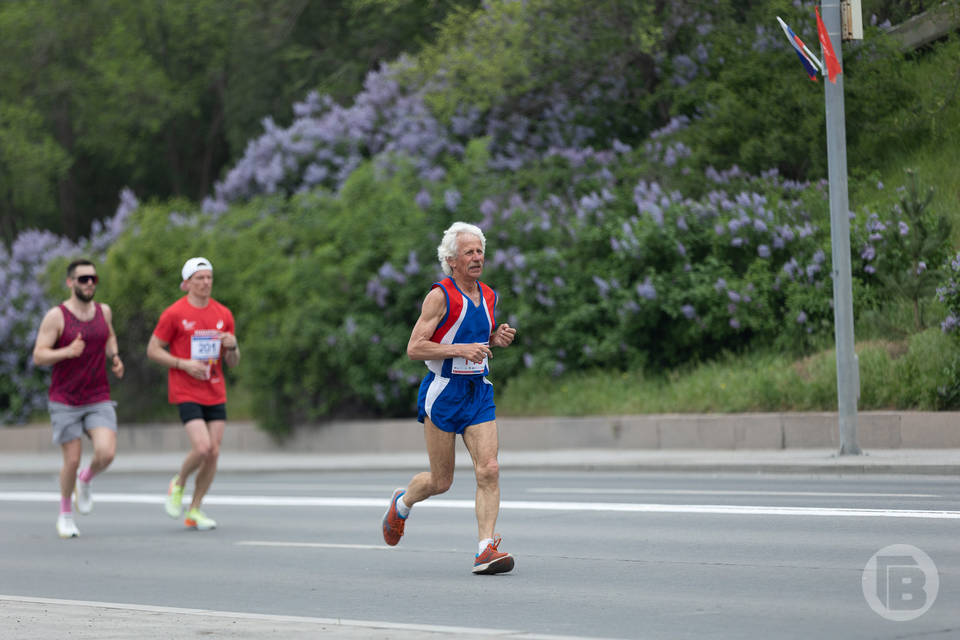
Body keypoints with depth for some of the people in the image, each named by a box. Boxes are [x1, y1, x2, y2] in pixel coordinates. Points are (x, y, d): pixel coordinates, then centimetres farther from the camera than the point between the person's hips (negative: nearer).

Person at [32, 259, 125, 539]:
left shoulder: (103, 311, 5)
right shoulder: (56, 316, -9)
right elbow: (38, 356, -12)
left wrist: (114, 357, 8)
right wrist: (67, 352, -29)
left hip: (99, 400, 3)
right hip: (65, 402, -3)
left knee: (106, 453, -16)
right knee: (72, 460, -2)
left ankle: (86, 479, 19)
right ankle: (65, 513, 23)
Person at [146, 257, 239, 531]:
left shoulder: (224, 314, 9)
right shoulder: (174, 313, -5)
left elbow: (233, 362, 14)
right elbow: (153, 350, -2)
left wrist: (232, 347, -10)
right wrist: (184, 364, -15)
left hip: (216, 393, 5)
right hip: (186, 393, -5)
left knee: (214, 452, -1)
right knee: (202, 447, -19)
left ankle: (194, 511, 12)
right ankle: (178, 485, 11)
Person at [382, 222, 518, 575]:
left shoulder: (488, 297, 10)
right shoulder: (440, 296, -10)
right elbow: (414, 348, -14)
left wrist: (499, 338, 3)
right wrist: (460, 349, -23)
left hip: (479, 392, 5)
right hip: (443, 392, -5)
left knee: (489, 470, -12)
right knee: (441, 481, 3)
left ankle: (486, 549, -14)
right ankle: (402, 502, 35)